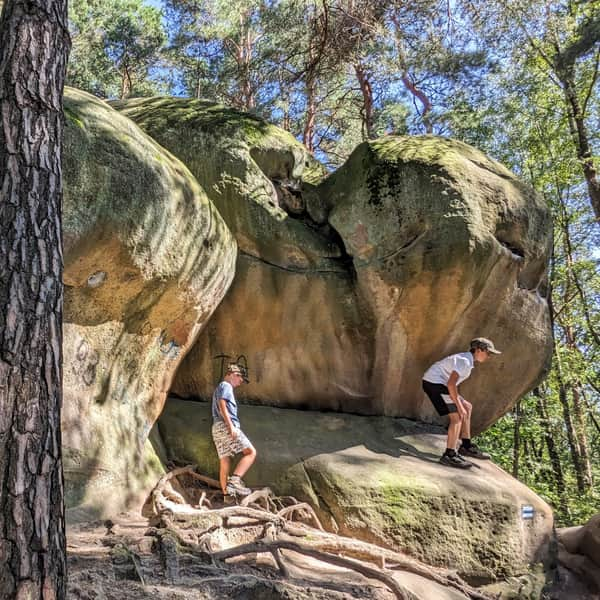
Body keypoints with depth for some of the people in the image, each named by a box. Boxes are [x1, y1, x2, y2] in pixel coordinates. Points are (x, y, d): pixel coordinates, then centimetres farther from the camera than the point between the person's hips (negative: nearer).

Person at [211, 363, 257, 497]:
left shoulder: (219, 388, 30)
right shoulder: (226, 385, 0)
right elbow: (222, 405, -14)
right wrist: (231, 425, -21)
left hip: (217, 428, 10)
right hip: (226, 425, -10)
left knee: (224, 463, 3)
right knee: (251, 452, -12)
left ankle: (227, 493, 0)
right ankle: (235, 480, -25)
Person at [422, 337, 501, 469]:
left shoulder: (467, 359, 14)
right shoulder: (465, 361, -18)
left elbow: (453, 383, 20)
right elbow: (451, 384, -28)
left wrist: (461, 405, 16)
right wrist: (459, 406, -22)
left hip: (438, 383, 11)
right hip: (434, 382, -11)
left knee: (467, 408, 16)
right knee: (457, 416, -16)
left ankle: (466, 446, 22)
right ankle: (449, 455, -19)